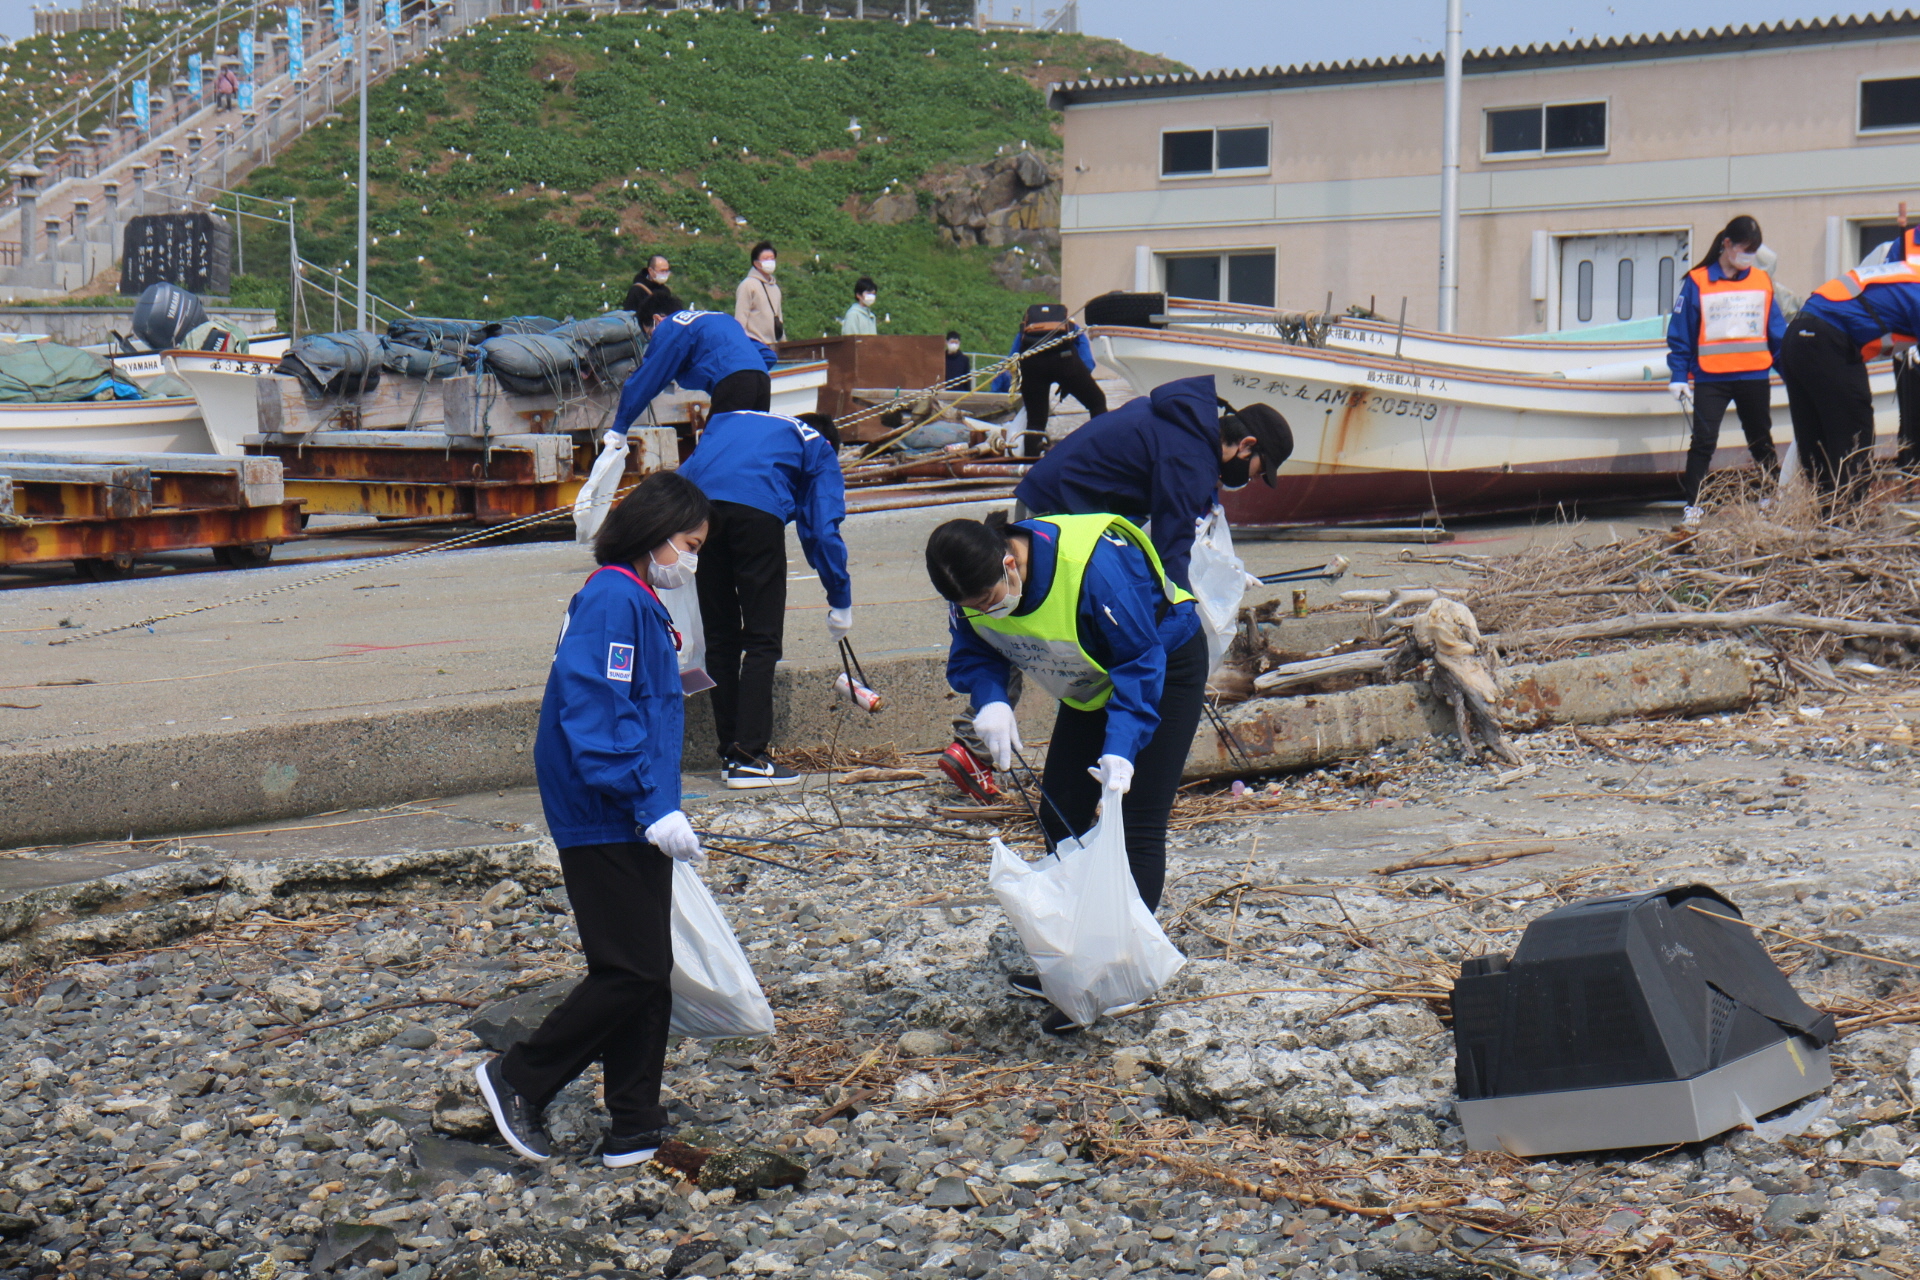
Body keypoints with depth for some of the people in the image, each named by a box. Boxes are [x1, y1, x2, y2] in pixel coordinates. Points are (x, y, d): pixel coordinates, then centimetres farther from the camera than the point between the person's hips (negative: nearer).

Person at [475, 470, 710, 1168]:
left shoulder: (637, 602, 15)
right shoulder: (613, 599, -16)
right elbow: (596, 714, -24)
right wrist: (653, 805, -26)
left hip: (632, 822, 10)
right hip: (608, 823, -10)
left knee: (648, 973, 11)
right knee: (632, 972, -7)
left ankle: (635, 1131, 17)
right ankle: (518, 1078, 7)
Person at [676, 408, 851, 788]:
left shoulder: (727, 421, 38)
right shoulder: (819, 448, 24)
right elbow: (823, 532, 12)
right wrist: (840, 604, 19)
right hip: (755, 509, -4)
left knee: (719, 638, 14)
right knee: (762, 641, 4)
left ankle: (730, 754, 19)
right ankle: (748, 758, -1)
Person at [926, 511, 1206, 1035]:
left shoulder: (1092, 567, -40)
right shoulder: (977, 583, -21)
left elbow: (1141, 662, -31)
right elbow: (972, 653, -6)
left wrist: (1121, 748, -40)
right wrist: (990, 699, -29)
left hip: (1165, 667, -7)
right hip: (1093, 686, 7)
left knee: (1137, 824, -13)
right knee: (1061, 814, 6)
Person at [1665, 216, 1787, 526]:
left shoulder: (1762, 281, 8)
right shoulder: (1697, 282, -2)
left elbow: (1777, 332, 11)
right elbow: (1680, 334, -1)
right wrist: (1679, 378, -6)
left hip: (1754, 377, 3)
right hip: (1710, 378, -3)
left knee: (1761, 442, 14)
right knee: (1703, 442, -8)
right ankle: (1692, 506, -5)